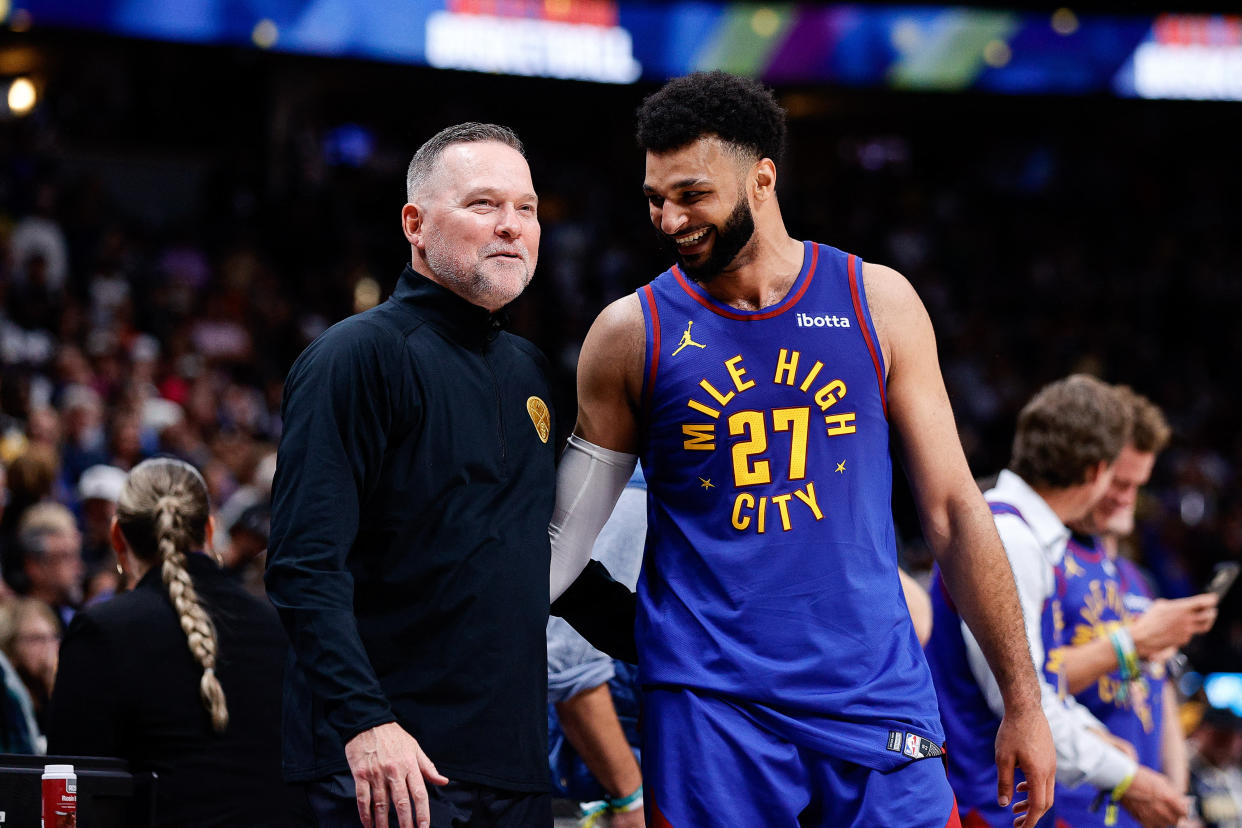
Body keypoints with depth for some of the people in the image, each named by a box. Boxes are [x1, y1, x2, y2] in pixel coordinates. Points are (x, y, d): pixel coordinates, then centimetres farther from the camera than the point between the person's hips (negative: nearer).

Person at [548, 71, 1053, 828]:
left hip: (875, 689, 1)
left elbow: (953, 508, 6)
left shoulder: (876, 303, 4)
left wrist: (1023, 701, 4)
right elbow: (568, 529, 8)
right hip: (708, 703, -1)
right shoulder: (630, 334, 2)